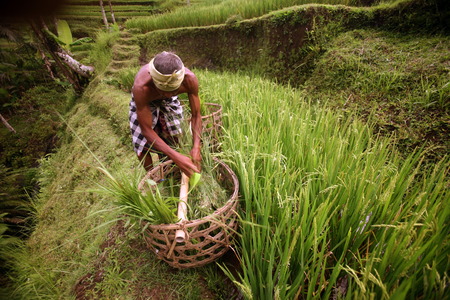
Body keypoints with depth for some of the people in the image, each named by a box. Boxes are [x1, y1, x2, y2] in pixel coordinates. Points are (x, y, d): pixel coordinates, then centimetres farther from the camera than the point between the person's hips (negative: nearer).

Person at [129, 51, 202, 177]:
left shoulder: (190, 79, -37)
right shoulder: (141, 87, -44)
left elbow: (196, 115, -24)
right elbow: (146, 129, -36)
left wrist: (196, 147, -37)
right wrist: (176, 157, -45)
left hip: (169, 101, 3)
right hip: (144, 101, -2)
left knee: (174, 139, 3)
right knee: (143, 145, -6)